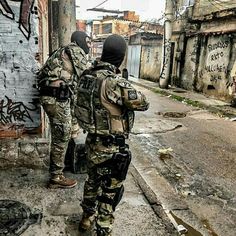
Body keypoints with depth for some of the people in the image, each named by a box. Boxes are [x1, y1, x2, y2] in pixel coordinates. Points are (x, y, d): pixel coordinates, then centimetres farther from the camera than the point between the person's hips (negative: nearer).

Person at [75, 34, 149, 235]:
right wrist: (129, 90, 5)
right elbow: (143, 104, -13)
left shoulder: (87, 76, -2)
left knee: (93, 182, 27)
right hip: (112, 148, -8)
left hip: (92, 142, 8)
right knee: (110, 192, 10)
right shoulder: (115, 83, -25)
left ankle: (87, 219, 48)